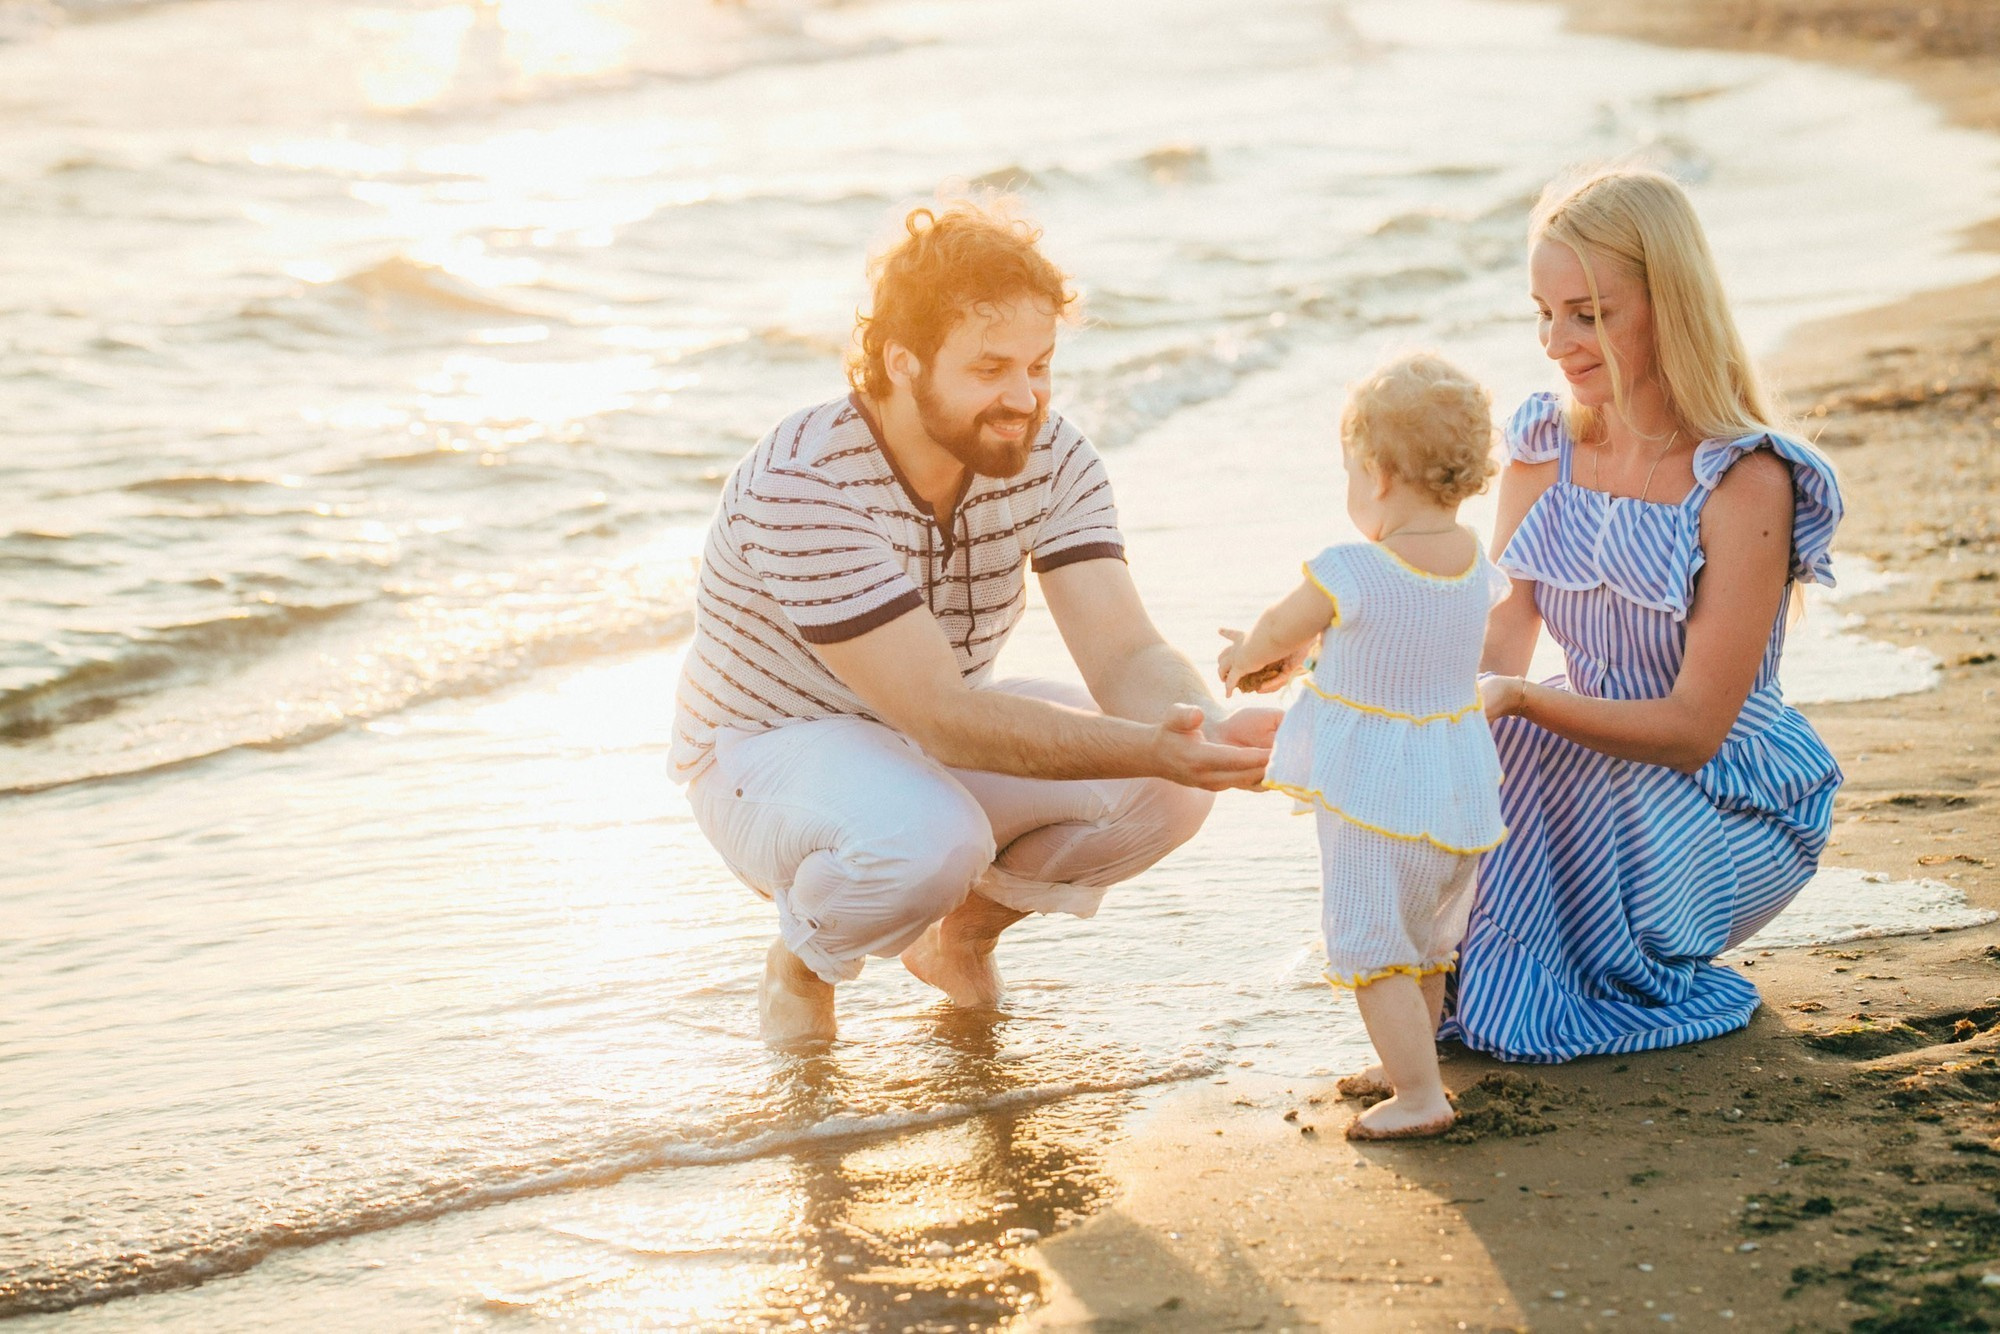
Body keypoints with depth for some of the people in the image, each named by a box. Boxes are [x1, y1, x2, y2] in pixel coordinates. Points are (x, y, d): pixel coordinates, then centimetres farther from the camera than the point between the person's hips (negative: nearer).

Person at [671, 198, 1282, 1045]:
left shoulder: (1050, 459, -13)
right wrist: (1150, 747, -47)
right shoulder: (802, 489, -32)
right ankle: (801, 962, -2)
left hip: (940, 729, 6)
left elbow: (1124, 654, -22)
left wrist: (1209, 735, -45)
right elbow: (945, 717, -36)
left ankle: (964, 931, 10)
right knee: (930, 839, -39)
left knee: (1167, 788, -18)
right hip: (772, 752, -6)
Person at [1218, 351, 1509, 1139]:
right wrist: (1292, 651, 26)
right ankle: (1408, 1063, 38)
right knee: (1426, 942, 23)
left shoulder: (1351, 573, -23)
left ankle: (1420, 1096, -4)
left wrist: (1249, 655, 20)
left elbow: (1280, 629, -4)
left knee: (1368, 947, 0)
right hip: (1461, 789, 8)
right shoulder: (1477, 566, -1)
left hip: (1374, 795, -8)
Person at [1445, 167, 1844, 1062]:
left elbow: (1692, 729, -23)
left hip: (1735, 811, -5)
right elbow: (1498, 650, -5)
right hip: (1591, 783, 5)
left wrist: (1519, 700, -36)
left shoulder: (1744, 484, -21)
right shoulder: (1545, 445, -2)